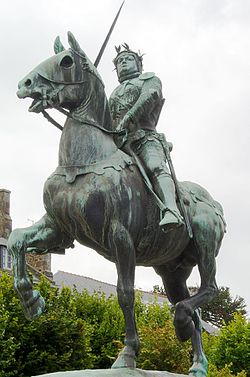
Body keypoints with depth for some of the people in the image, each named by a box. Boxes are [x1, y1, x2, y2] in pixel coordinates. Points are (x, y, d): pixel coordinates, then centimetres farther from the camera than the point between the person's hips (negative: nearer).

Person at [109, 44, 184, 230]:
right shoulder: (115, 93, 40)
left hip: (144, 136, -7)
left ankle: (172, 212, -56)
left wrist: (127, 119, -15)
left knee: (156, 167, -33)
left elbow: (150, 96, -1)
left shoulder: (150, 79, 23)